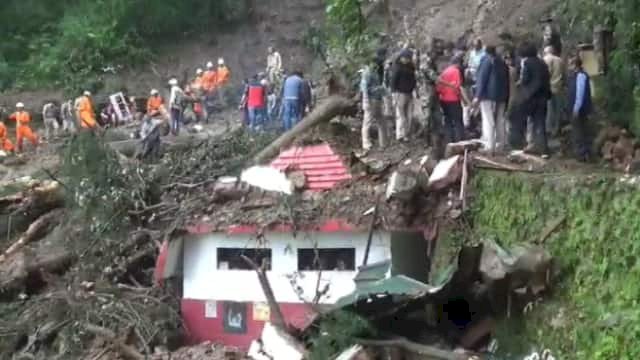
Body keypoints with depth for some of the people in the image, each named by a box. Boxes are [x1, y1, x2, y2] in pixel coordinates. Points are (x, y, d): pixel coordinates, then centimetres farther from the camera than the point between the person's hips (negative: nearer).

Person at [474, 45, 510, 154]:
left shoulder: (486, 60, -5)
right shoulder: (502, 61, 16)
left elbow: (482, 78, -12)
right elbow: (506, 80, 18)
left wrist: (478, 95, -11)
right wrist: (506, 98, 20)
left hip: (488, 94, -7)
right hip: (501, 95, 7)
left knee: (488, 121, -9)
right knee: (500, 120, 12)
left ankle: (489, 146, -15)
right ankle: (501, 145, 16)